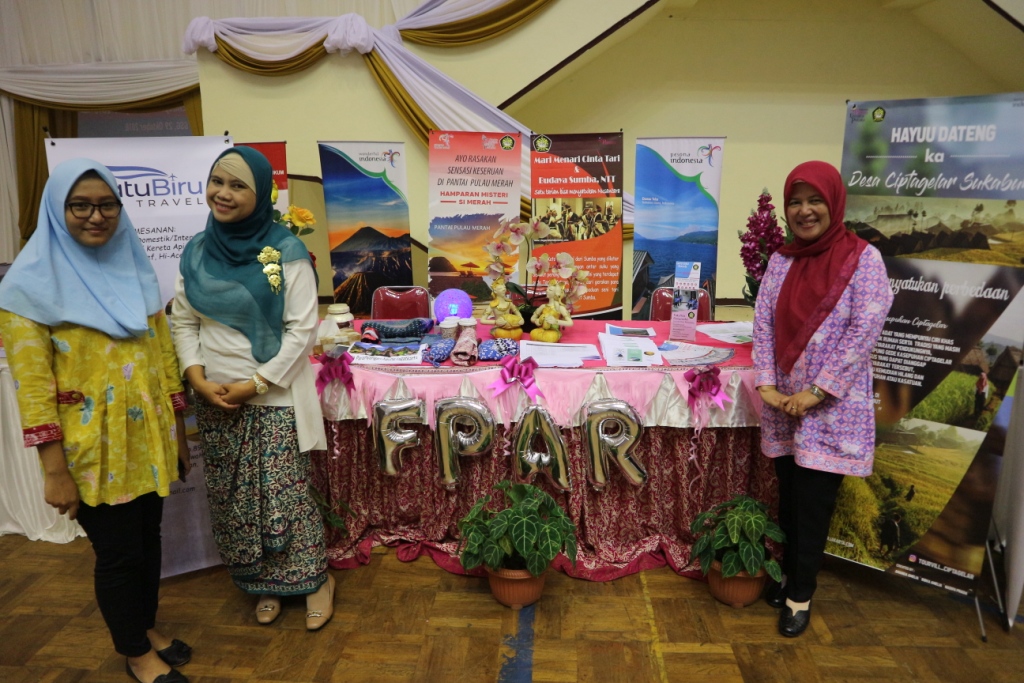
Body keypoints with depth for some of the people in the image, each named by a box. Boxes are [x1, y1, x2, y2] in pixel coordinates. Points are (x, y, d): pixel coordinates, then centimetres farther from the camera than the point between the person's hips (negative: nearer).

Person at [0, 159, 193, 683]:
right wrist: (55, 471, -15)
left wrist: (178, 431, 10)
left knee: (149, 538, 17)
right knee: (118, 552, 9)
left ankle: (147, 629, 40)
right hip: (92, 447, -5)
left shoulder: (135, 268, 5)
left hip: (149, 437, 5)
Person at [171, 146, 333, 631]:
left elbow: (302, 330, -12)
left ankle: (315, 578, 25)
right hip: (214, 400, 5)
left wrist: (254, 384, -15)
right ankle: (262, 584, 34)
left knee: (285, 496, 1)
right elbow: (183, 322, 8)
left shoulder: (286, 251, -11)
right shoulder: (196, 251, 3)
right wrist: (198, 379, -6)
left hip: (274, 398, -5)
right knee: (233, 499, 13)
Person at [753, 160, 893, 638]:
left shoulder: (863, 258, -8)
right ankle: (790, 575, 33)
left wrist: (817, 392, -17)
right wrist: (766, 384, -9)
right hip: (782, 405, 4)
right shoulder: (781, 260, 6)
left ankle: (801, 595, 20)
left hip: (831, 408, -4)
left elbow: (864, 330, -14)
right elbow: (763, 323, 2)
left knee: (813, 504, 3)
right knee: (789, 497, 15)